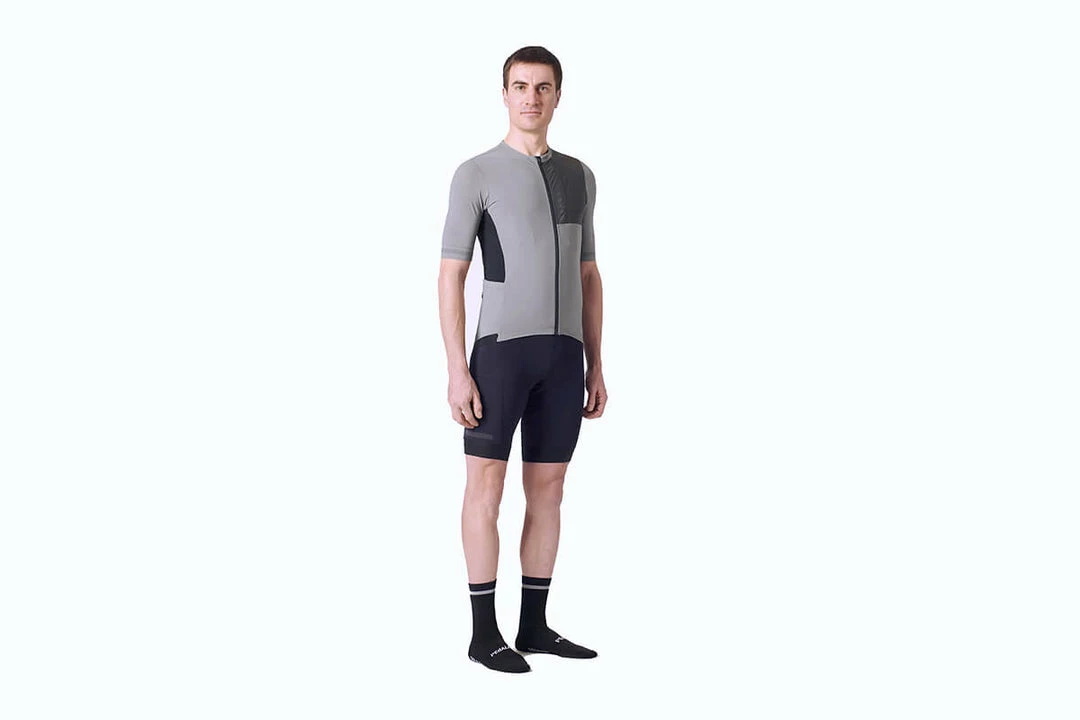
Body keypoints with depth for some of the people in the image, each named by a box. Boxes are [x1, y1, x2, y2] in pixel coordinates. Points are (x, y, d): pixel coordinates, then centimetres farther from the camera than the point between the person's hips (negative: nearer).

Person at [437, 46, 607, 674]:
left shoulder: (578, 177, 15)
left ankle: (535, 626, 16)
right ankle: (486, 632, 5)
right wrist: (457, 372, -13)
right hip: (500, 348, -6)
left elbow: (588, 279, 16)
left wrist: (596, 368, 11)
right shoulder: (475, 175, -2)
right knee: (488, 486, -3)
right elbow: (451, 279, -6)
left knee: (548, 490, 7)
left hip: (561, 355, 6)